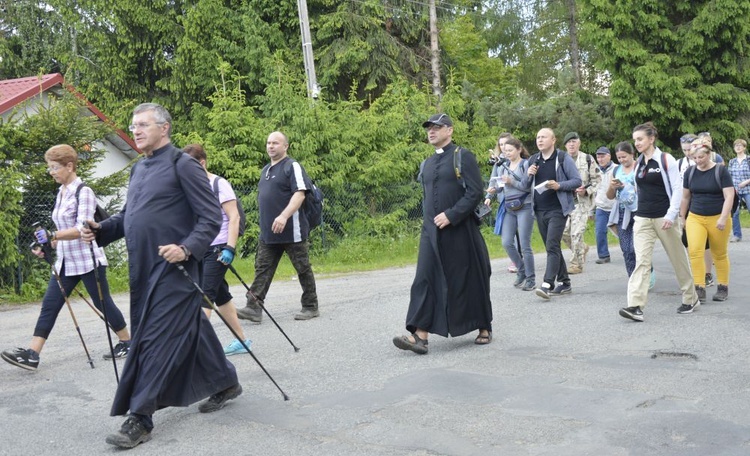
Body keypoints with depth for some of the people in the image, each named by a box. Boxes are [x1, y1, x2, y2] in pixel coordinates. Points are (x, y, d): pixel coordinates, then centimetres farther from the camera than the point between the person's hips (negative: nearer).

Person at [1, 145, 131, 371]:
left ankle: (126, 343, 21)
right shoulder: (61, 193, 11)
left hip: (87, 259, -8)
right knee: (49, 305, 0)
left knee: (102, 302, 4)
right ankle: (31, 354, -1)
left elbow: (82, 229, -22)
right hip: (65, 261, 8)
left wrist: (52, 235, -31)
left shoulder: (83, 192, -13)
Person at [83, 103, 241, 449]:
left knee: (157, 341, -7)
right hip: (144, 271, 8)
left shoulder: (182, 164, -9)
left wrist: (187, 249, -25)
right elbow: (128, 215, 23)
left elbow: (211, 217, -12)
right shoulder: (138, 169, 16)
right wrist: (101, 230, 5)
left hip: (173, 270, -8)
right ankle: (225, 383, 33)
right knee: (191, 330, 17)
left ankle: (139, 419, -1)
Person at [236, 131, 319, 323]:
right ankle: (254, 307, -1)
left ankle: (311, 307, 13)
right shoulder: (266, 170, 18)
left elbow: (300, 193, -19)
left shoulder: (292, 166, -7)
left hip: (291, 231, -8)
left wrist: (284, 216, -30)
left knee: (303, 269, 3)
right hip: (268, 232, 8)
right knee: (262, 269, 1)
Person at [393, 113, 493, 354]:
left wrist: (451, 215, -18)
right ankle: (420, 335, -9)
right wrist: (428, 219, 12)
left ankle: (484, 328, 23)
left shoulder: (462, 156, -4)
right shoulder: (427, 164, 15)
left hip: (460, 231, -5)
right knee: (425, 280, -5)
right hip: (431, 232, 5)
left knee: (470, 280, 5)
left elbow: (475, 192, -12)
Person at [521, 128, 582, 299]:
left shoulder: (563, 158, -5)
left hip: (557, 210, -6)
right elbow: (525, 186, 14)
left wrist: (559, 185, -20)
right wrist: (528, 175, -7)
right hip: (540, 211, 6)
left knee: (552, 246, -15)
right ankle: (564, 283, 21)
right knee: (552, 248, 11)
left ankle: (547, 284, -20)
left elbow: (577, 181, -5)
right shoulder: (533, 160, 10)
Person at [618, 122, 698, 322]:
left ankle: (691, 299, 27)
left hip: (664, 218, -4)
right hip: (642, 219, 4)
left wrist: (671, 215, -17)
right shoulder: (638, 163, 10)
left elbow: (677, 189, -9)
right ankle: (636, 306, -18)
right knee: (641, 261, -9)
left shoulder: (666, 160, -6)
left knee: (678, 259, 9)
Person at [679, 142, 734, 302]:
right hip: (695, 218, 2)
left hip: (717, 219, -2)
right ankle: (699, 289, -10)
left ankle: (723, 287, 23)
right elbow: (685, 197, 12)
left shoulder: (721, 171, -7)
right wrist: (682, 217, 15)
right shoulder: (690, 172, 3)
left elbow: (729, 196, -11)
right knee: (695, 252, -13)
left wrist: (723, 218, -19)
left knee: (719, 254, 9)